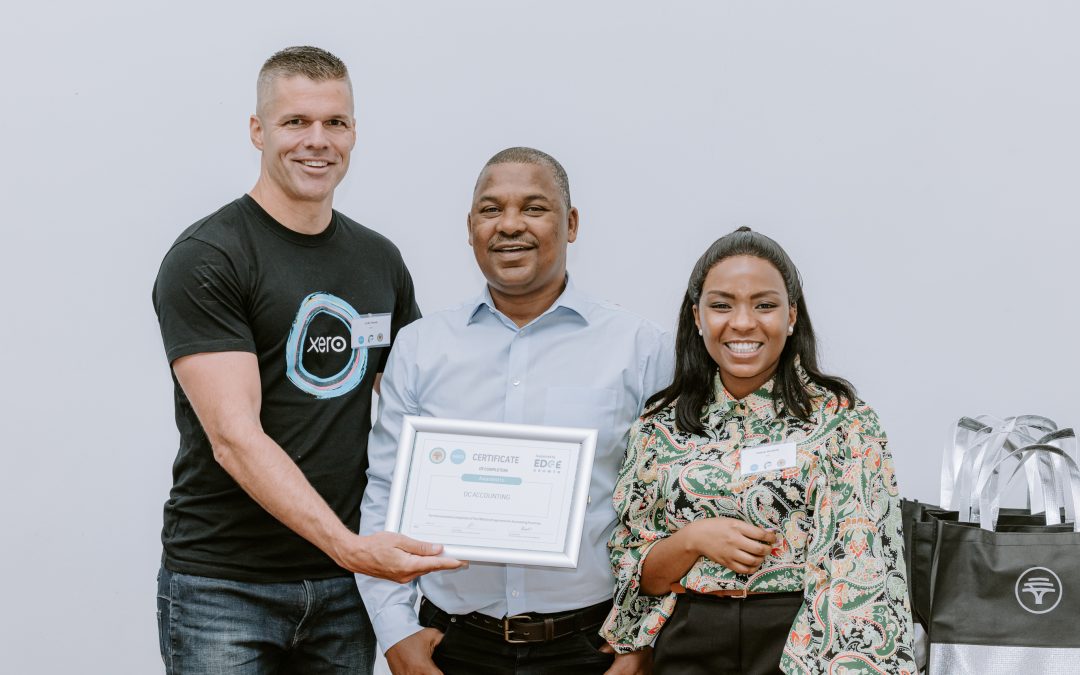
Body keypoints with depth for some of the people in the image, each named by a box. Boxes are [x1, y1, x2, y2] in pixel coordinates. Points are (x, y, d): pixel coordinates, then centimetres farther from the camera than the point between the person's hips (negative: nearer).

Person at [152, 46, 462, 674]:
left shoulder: (381, 262, 10)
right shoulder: (206, 260, -10)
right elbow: (234, 436, -19)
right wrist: (347, 546, -28)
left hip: (345, 585, 5)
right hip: (224, 583, -5)